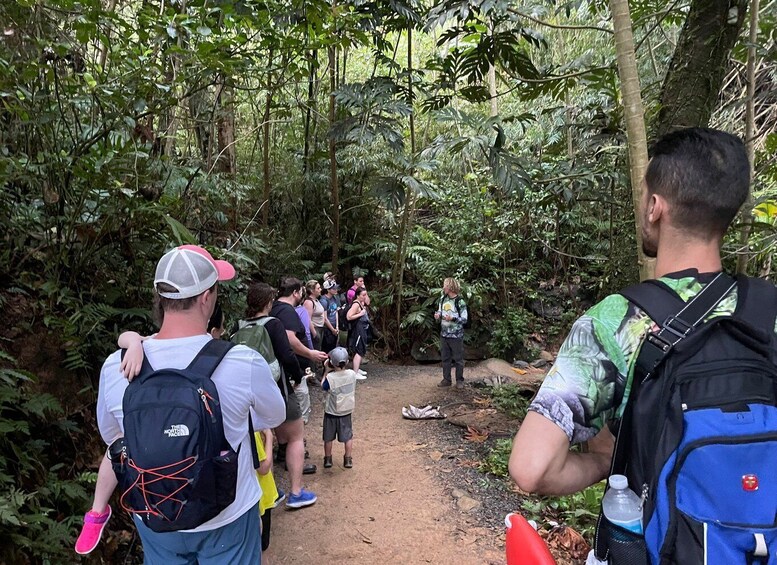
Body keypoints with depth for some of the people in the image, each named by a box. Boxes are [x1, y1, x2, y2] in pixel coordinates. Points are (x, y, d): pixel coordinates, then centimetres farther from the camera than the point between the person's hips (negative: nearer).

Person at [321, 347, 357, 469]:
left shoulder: (330, 377, -24)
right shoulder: (352, 374, -13)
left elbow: (323, 387, -4)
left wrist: (326, 371, -5)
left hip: (331, 413, -2)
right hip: (346, 412, 2)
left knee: (328, 437, 15)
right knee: (348, 436, 16)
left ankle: (328, 459, 25)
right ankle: (348, 459, 20)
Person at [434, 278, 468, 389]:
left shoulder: (460, 301, -13)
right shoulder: (442, 298, 5)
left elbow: (464, 319, -12)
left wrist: (453, 318, -26)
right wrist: (438, 315, -5)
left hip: (456, 335, -6)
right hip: (444, 334, 6)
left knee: (458, 359, 5)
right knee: (445, 358, 12)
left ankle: (459, 380, 17)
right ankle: (446, 379, 23)